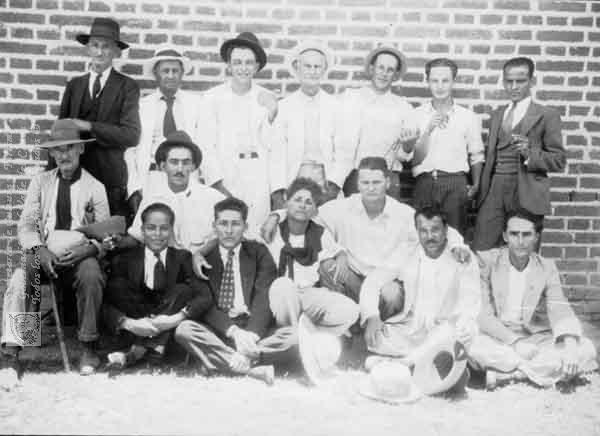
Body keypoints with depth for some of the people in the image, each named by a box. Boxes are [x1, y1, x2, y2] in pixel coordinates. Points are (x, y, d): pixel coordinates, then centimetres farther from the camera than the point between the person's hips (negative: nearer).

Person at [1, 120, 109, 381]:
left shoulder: (95, 187, 6)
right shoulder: (40, 182, 12)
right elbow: (26, 225, 4)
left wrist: (87, 249, -19)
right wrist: (40, 251, -16)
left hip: (80, 255, -2)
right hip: (43, 254, 2)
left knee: (91, 276, -34)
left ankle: (88, 348, -20)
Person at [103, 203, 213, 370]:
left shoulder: (182, 258, 1)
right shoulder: (124, 259, 0)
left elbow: (204, 296, -12)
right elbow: (107, 300, -10)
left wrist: (176, 318, -29)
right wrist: (129, 323, -30)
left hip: (169, 328, 0)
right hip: (137, 329, 0)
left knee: (184, 290, -24)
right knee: (119, 285, -20)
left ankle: (138, 350, -30)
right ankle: (154, 346, -27)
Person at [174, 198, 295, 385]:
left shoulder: (259, 253, 8)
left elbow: (264, 299, -4)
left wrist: (253, 333, -24)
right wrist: (233, 331, -21)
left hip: (256, 330, 0)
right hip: (216, 331, 1)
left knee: (292, 336, -26)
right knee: (184, 329, -28)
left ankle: (223, 361, -27)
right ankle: (253, 367, -31)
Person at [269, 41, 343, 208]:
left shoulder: (337, 106, 8)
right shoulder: (283, 106, 7)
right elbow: (277, 154, 1)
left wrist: (333, 185, -9)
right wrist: (278, 192, -8)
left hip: (326, 182, 0)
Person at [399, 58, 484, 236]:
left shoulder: (469, 117, 8)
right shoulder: (416, 115, 7)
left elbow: (476, 156, 14)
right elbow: (413, 157, 1)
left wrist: (475, 185, 4)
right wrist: (428, 130, -10)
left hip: (456, 183, 0)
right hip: (424, 183, 0)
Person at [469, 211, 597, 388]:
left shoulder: (547, 268, 3)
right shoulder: (486, 261, -6)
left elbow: (559, 310, -9)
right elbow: (482, 315, -11)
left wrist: (569, 343, -29)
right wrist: (514, 341, -22)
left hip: (537, 340, 4)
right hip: (498, 340, -3)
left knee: (586, 349, -20)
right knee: (474, 345, -35)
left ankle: (500, 373, -21)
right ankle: (546, 369, -19)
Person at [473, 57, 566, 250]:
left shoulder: (547, 115, 2)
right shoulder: (497, 114, 19)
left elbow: (559, 160, -2)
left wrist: (530, 154, -18)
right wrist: (482, 189, 11)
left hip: (526, 195, -4)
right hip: (493, 191, 4)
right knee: (480, 254, -3)